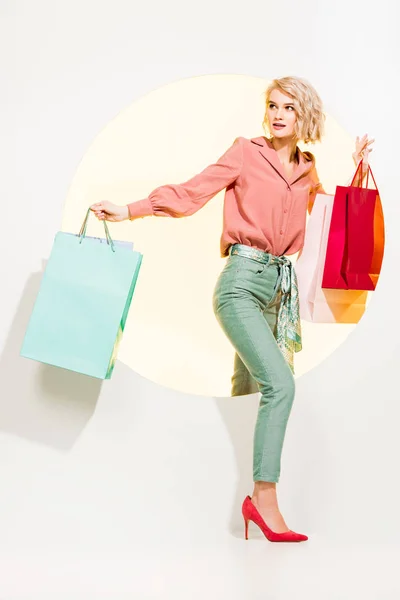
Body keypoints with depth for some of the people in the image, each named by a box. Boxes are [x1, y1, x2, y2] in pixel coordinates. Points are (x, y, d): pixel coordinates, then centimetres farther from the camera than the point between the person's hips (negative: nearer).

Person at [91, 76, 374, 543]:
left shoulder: (309, 171, 16)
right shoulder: (245, 153, 2)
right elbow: (190, 194, -2)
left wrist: (358, 170, 17)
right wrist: (128, 211, -9)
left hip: (279, 287, 5)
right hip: (242, 280, -5)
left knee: (247, 391, 8)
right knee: (280, 384, -20)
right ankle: (264, 498, -15)